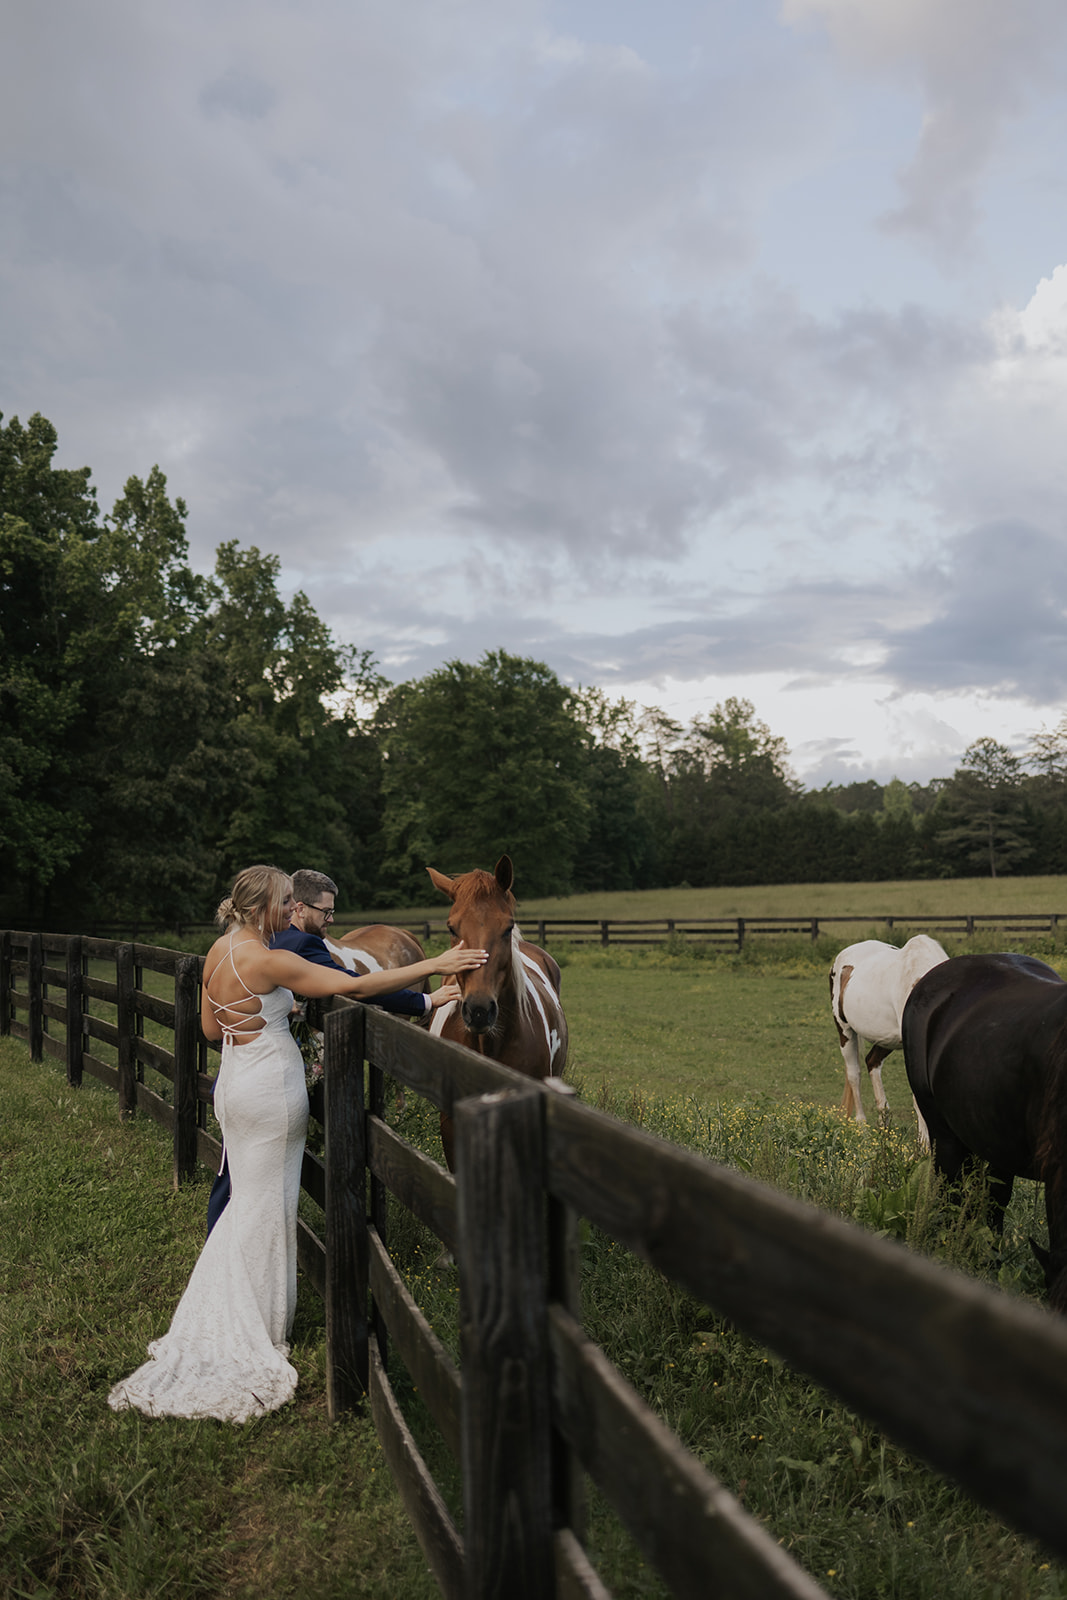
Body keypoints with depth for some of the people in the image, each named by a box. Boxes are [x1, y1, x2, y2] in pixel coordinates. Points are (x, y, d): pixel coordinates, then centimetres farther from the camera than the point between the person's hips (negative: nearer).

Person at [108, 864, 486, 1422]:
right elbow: (356, 986, -25)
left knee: (246, 1202, 20)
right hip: (272, 1088, -8)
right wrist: (434, 965, -24)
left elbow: (210, 1027, 15)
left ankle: (217, 1320, 29)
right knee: (265, 1209, 5)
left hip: (233, 1081, 8)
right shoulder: (269, 961, -22)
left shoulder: (217, 952, 4)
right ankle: (257, 1330, 17)